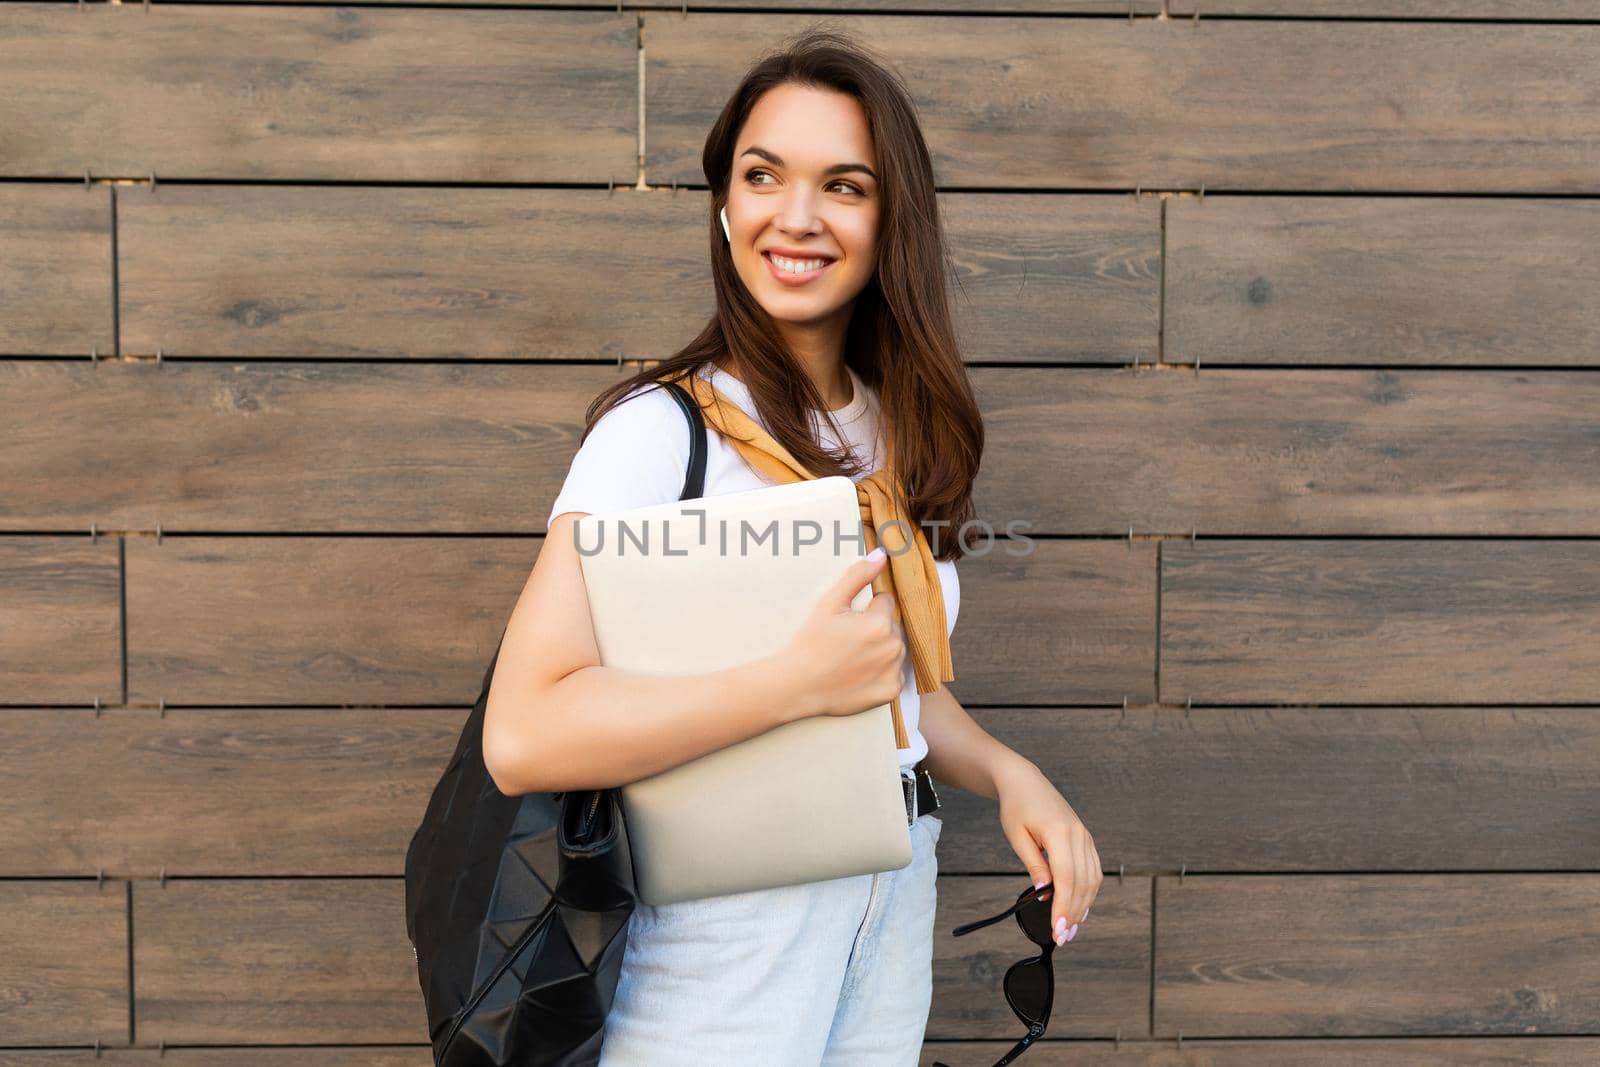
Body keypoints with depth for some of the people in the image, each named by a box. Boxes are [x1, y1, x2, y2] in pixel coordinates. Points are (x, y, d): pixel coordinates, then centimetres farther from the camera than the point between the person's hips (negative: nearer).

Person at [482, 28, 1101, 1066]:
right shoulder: (661, 430, -16)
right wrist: (805, 679, -26)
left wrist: (1006, 772, -4)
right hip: (723, 933, -6)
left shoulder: (902, 434, 5)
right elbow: (523, 736, -26)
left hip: (894, 901, 6)